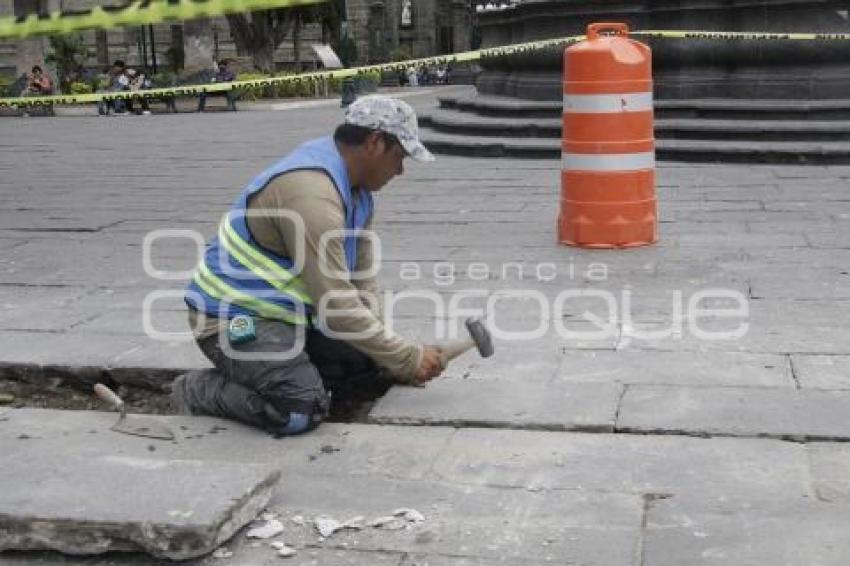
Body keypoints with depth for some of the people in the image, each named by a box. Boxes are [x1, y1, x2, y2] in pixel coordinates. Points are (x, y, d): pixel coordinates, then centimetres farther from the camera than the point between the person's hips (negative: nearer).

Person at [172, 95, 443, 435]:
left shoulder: (357, 188, 3)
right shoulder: (311, 193, -29)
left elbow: (361, 280, 8)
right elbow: (337, 305, -29)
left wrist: (388, 360, 0)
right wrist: (409, 359, -20)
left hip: (291, 313, 9)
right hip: (233, 318, -9)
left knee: (375, 370, 0)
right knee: (302, 411, -26)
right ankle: (198, 390, -4)